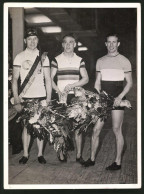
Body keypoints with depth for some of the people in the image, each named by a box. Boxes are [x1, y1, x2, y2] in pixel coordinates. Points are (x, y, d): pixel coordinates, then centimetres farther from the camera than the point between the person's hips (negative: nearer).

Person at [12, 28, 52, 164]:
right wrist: (16, 99, -6)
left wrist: (48, 98, 1)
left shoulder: (43, 57, 8)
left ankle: (40, 154, 12)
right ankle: (25, 154, 11)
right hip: (25, 98, -1)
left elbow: (48, 79, 9)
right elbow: (14, 79, 2)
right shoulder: (19, 57, 4)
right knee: (27, 126, 2)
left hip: (41, 97, 1)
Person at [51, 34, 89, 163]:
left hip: (75, 96, 1)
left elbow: (86, 79, 3)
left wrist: (72, 85, -11)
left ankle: (79, 155, 6)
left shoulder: (80, 60, 9)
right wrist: (58, 90, -11)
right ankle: (61, 153, 9)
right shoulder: (57, 60, 5)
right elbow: (50, 79, 4)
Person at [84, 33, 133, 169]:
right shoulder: (100, 61, 12)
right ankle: (92, 159, 15)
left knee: (117, 130, -1)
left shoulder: (124, 61, 0)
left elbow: (129, 83, -1)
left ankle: (118, 162, 10)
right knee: (96, 129, 3)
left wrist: (120, 97, -14)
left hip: (117, 99, -4)